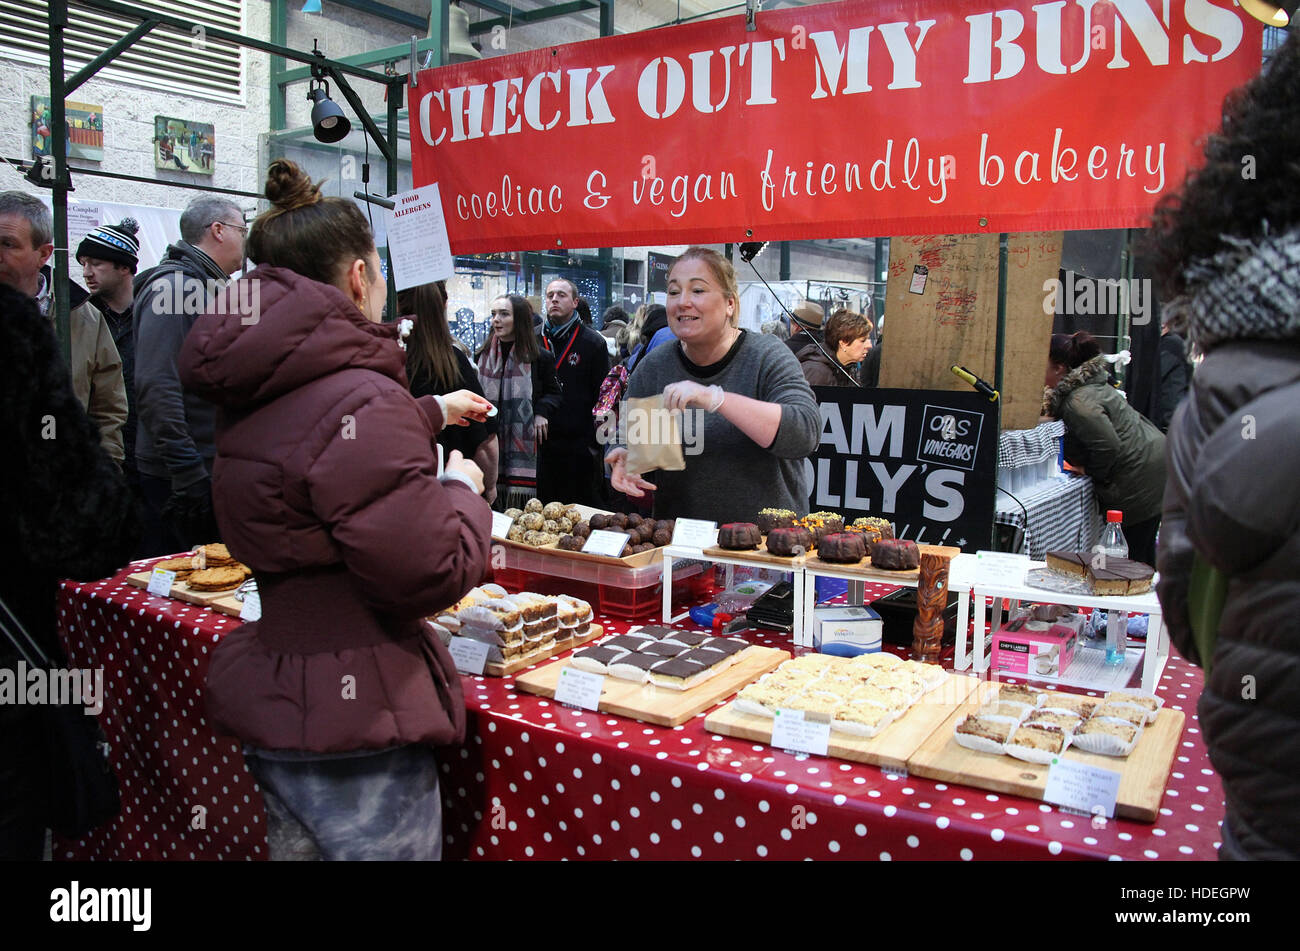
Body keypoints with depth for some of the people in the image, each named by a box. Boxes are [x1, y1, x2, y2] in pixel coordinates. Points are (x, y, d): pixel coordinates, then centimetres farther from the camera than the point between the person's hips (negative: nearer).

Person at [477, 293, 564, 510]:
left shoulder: (540, 358, -1)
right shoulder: (485, 356, 10)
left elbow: (553, 393, 8)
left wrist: (542, 412, -9)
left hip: (524, 442, -3)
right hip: (489, 442, 3)